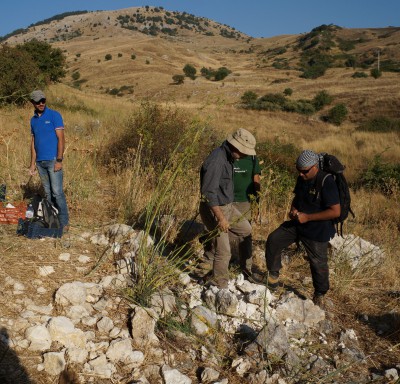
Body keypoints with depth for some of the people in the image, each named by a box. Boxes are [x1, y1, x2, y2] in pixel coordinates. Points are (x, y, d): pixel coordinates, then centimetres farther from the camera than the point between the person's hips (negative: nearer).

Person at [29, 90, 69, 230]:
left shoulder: (54, 115, -4)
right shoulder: (33, 120, 14)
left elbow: (61, 138, -9)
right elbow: (33, 142, 17)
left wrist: (59, 160, -15)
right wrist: (33, 164, 12)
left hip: (53, 160, -5)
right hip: (40, 162, 6)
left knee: (57, 192, -8)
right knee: (48, 193, 8)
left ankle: (64, 223, -3)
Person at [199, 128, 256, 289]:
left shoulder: (227, 157, 5)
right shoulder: (216, 160, -26)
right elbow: (208, 192, -28)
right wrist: (221, 218, -27)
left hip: (227, 206, 9)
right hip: (214, 209, -9)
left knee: (246, 230, 21)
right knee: (223, 252, -2)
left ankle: (210, 244, 28)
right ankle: (220, 286, 15)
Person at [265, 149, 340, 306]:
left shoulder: (326, 182, -23)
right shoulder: (302, 179, 1)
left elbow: (335, 211, -26)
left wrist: (307, 217, -24)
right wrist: (293, 209, -5)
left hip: (317, 231, -7)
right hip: (297, 223, 7)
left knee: (318, 264, 5)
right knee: (273, 240, -1)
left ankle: (319, 295, 29)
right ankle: (273, 274, 18)